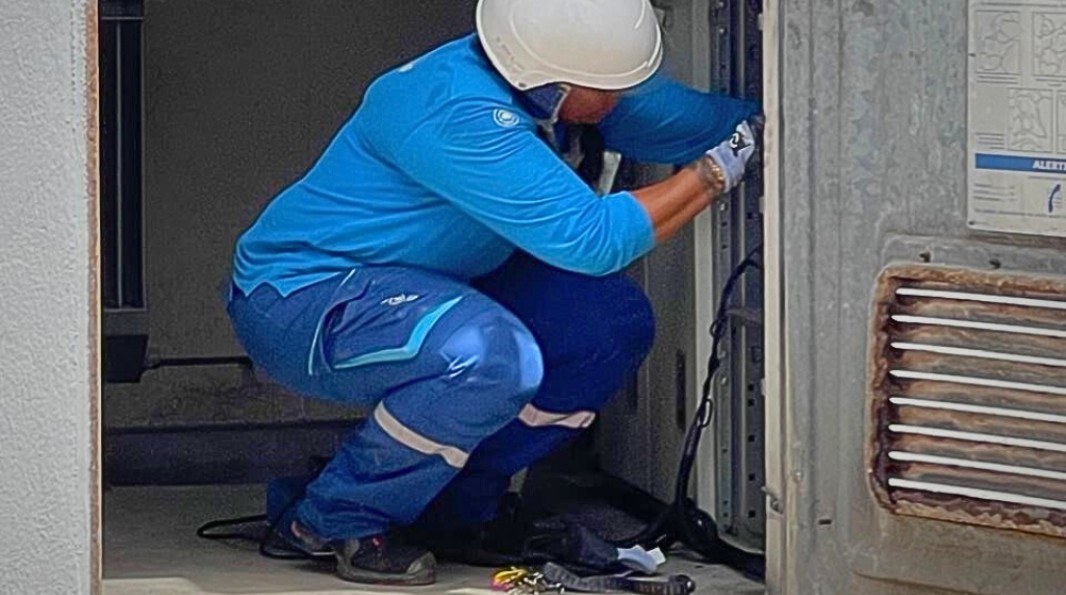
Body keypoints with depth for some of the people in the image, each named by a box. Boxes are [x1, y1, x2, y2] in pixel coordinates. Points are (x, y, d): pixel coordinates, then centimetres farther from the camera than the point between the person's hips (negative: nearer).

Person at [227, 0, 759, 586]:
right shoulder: (458, 113, -31)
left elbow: (690, 115, 5)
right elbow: (589, 239, -32)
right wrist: (717, 172, -26)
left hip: (408, 291, 9)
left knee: (615, 321, -2)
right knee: (494, 356, -35)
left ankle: (457, 504, 9)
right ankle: (338, 521, -12)